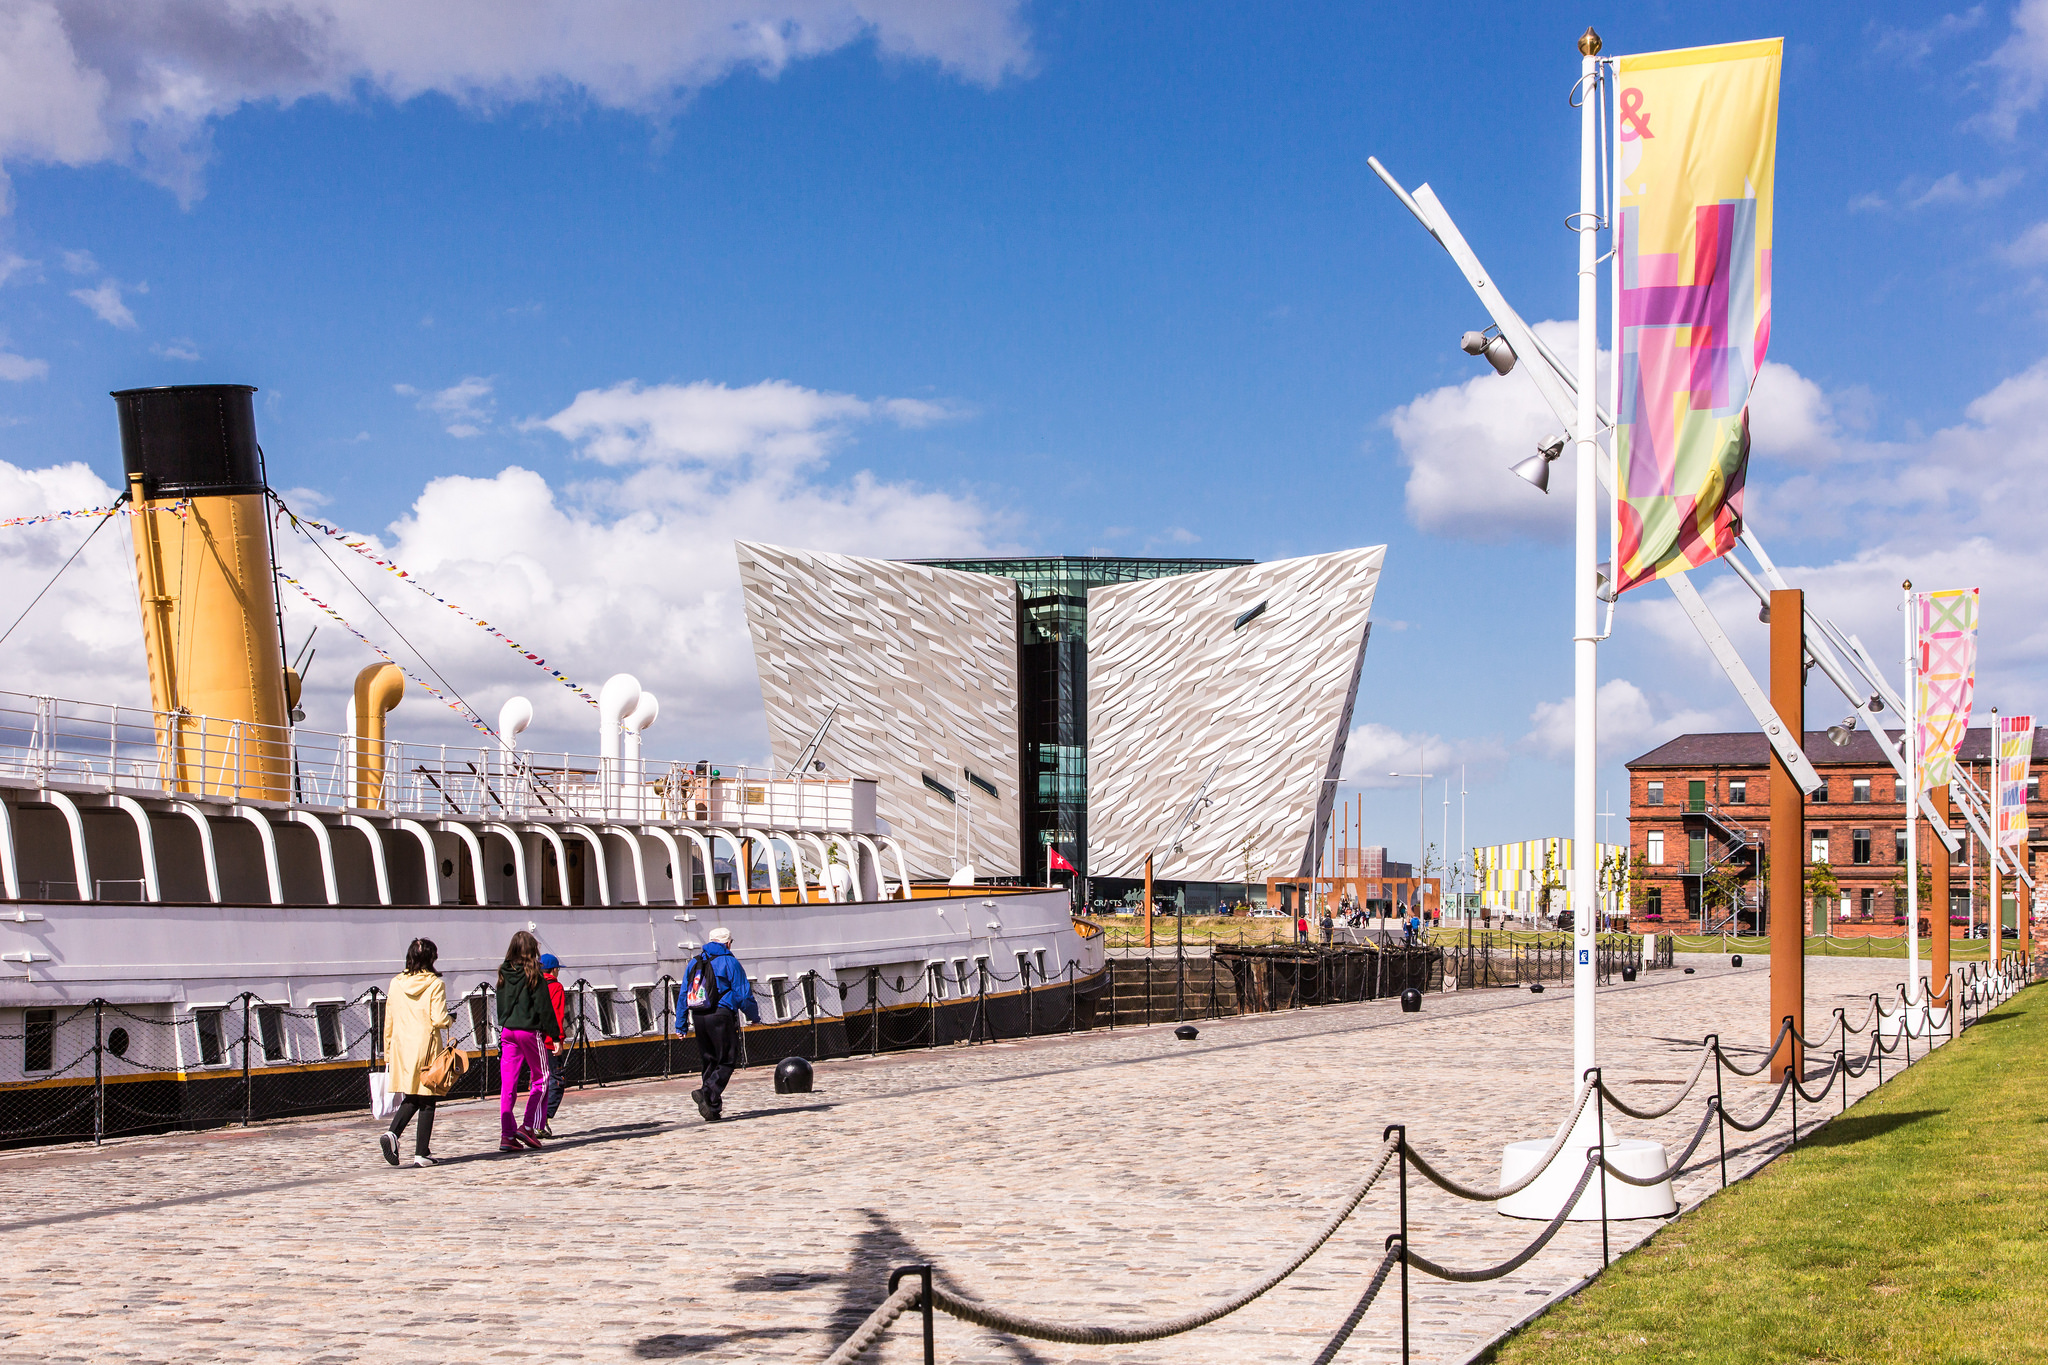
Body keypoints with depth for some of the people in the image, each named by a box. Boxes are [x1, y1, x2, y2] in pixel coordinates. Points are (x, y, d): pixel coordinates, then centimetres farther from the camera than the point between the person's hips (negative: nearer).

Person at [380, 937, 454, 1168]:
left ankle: (392, 1133, -10)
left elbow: (388, 1021, 8)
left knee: (411, 1098, 15)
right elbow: (438, 1019, -15)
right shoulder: (435, 984, -8)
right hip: (426, 1047, -4)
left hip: (401, 1047, 4)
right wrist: (451, 1018, 7)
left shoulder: (396, 984, 5)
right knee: (426, 1100, 4)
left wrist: (388, 1053, 15)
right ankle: (422, 1153, 3)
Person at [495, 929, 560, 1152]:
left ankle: (506, 1134, 0)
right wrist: (555, 1034, -3)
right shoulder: (533, 975, -9)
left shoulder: (504, 974, 6)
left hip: (506, 1031, 5)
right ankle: (528, 1127, -2)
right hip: (529, 1031, -5)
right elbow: (544, 1007, -9)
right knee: (540, 1079, 9)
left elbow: (500, 1006, 12)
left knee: (507, 1085, 3)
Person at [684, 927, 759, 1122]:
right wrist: (755, 1016, 10)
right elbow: (743, 994, -4)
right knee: (728, 1061, -2)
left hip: (698, 1017, 6)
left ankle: (713, 1109, 7)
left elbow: (683, 994, 14)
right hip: (721, 1016, -6)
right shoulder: (729, 962, -1)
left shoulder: (694, 962, 15)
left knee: (710, 1061, 12)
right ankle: (707, 1093, -25)